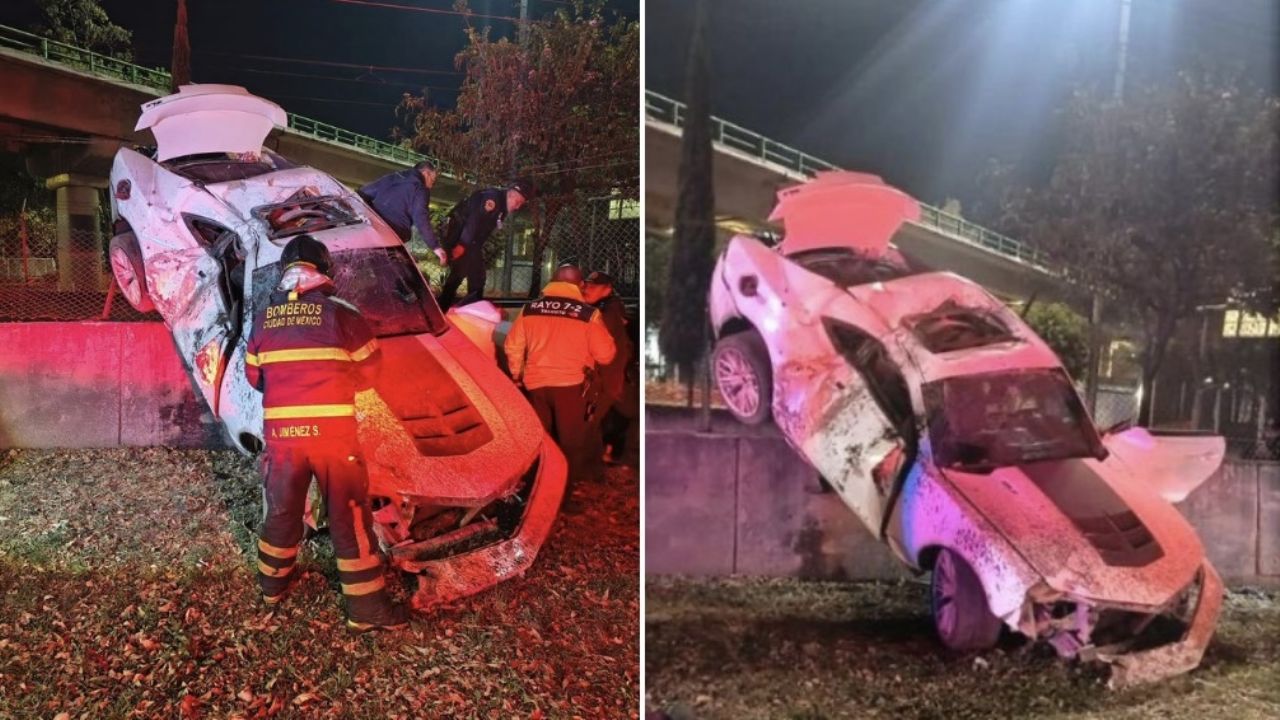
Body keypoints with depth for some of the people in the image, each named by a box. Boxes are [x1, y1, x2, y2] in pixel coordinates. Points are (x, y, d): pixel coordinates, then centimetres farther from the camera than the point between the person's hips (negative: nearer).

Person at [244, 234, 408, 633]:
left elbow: (254, 376, 15)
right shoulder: (341, 313, -5)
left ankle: (272, 584, 41)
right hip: (332, 430, -4)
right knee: (350, 518, 3)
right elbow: (368, 371, 3)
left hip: (280, 431, 4)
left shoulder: (264, 319, 7)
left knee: (282, 509, 22)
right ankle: (366, 608, 8)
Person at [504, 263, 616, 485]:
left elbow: (513, 346, 7)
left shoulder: (529, 310, 1)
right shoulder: (589, 314, -10)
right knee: (572, 440, 10)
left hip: (536, 382, 4)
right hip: (570, 383, -3)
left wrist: (517, 373, 22)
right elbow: (605, 355, -8)